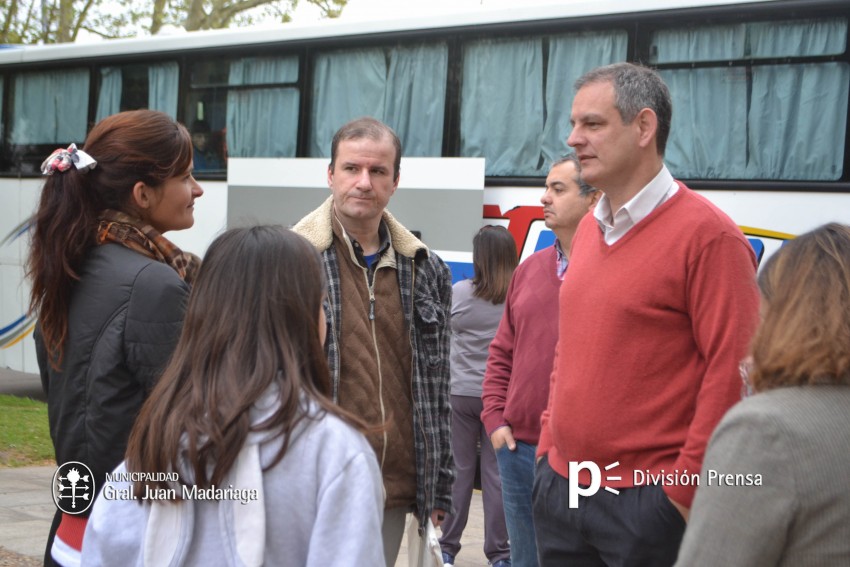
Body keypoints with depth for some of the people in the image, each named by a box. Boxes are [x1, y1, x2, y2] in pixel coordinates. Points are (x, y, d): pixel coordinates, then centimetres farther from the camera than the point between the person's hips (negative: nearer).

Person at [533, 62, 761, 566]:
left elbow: (732, 373, -15)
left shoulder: (707, 235, -12)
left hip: (646, 502, -7)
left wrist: (683, 490, -15)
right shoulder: (589, 229, 12)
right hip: (561, 488, 7)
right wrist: (550, 444, 13)